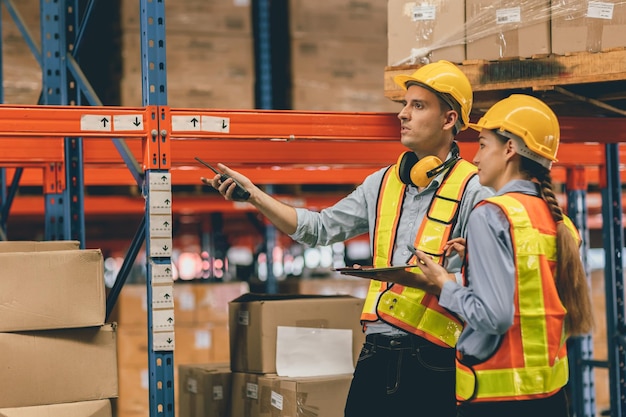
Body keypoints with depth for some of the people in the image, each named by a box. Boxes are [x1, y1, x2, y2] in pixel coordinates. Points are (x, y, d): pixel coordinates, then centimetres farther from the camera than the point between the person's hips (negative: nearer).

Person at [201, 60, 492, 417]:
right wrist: (255, 195, 12)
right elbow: (321, 228, 18)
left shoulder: (474, 191, -7)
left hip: (434, 365, -6)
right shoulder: (384, 183, 13)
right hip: (377, 354, 6)